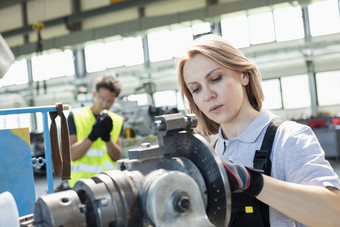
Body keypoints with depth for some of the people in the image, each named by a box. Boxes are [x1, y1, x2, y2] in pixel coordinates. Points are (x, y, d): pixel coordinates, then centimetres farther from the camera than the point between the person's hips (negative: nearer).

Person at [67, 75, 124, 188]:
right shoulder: (75, 116, 3)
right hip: (82, 180, -3)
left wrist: (107, 137, -15)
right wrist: (92, 136, -18)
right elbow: (72, 155, -6)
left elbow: (116, 156, 2)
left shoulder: (117, 121, 12)